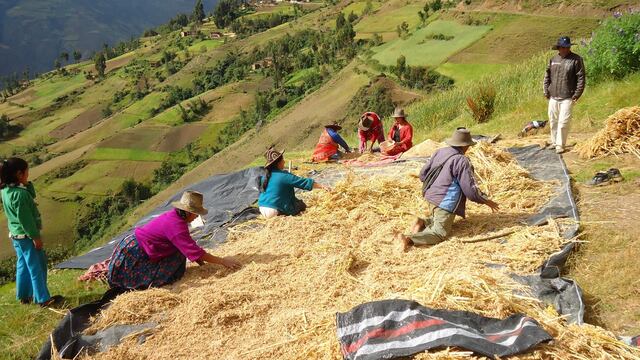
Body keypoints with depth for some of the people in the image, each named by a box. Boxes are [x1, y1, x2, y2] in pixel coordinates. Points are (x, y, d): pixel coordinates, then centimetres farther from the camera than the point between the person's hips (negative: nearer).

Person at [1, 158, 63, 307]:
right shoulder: (20, 194, -25)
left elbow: (31, 196, 10)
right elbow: (25, 219, -23)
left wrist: (27, 185, -5)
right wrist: (35, 236, -17)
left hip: (16, 234, 9)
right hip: (26, 235, -9)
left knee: (23, 265, 20)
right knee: (37, 267, 1)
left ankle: (24, 296, 30)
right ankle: (43, 299, 9)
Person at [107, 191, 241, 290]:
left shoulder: (174, 215, 0)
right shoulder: (175, 225, -29)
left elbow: (186, 244, 11)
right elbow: (194, 251, -30)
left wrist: (198, 257, 1)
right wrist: (222, 261, -27)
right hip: (134, 254, -10)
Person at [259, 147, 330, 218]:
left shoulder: (265, 176, 5)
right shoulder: (285, 176, -15)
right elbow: (305, 182, -12)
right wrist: (322, 186, -6)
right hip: (274, 212, -7)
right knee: (302, 205, 7)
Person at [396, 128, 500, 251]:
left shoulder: (440, 152, 5)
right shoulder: (462, 161, -15)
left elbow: (423, 174, 12)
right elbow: (470, 190, -13)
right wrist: (486, 201, 2)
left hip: (431, 196, 8)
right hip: (445, 202, -8)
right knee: (440, 233, -4)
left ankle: (423, 222, 3)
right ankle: (409, 239, -22)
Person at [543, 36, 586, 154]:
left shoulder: (576, 59, -6)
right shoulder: (553, 60, 8)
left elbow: (581, 78, -7)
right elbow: (547, 77, 14)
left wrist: (577, 95, -11)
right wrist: (546, 92, 7)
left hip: (567, 98, -5)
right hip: (553, 97, 5)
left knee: (563, 122, -8)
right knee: (553, 121, 14)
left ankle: (560, 145, 3)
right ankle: (554, 141, 29)